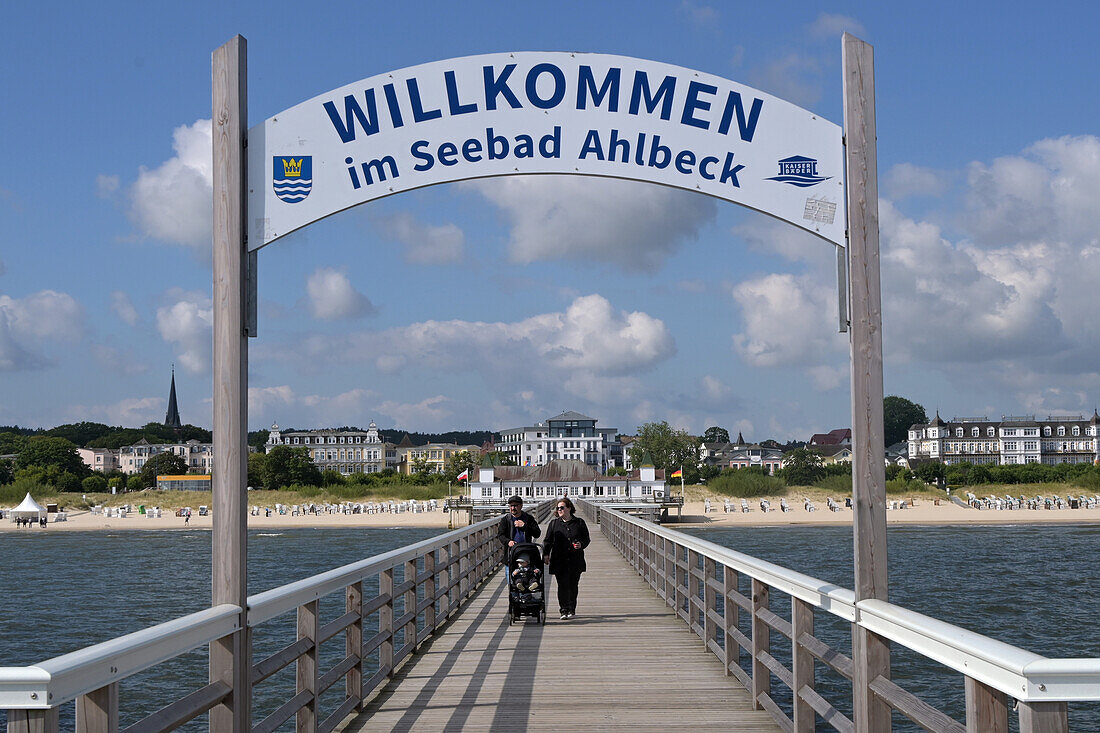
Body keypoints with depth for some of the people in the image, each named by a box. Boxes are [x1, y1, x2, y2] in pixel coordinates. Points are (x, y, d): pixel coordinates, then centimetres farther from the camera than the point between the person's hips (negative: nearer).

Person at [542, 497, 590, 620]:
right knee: (562, 585, -8)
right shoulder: (554, 523, 9)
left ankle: (571, 610, 13)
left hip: (575, 561, 0)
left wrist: (581, 544, -9)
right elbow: (548, 540, 8)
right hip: (559, 561, 0)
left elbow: (587, 539, 13)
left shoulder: (579, 523, 8)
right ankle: (564, 610, -4)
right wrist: (546, 554, -5)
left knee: (573, 585, 3)